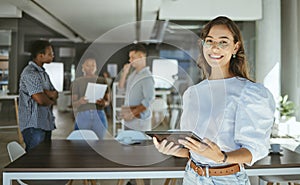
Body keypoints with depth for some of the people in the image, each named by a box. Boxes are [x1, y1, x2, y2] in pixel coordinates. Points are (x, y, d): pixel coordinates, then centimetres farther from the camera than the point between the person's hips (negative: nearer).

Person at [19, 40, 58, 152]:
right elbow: (40, 99, -24)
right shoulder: (29, 73, -15)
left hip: (46, 123, 9)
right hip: (34, 125, -9)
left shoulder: (43, 73, 15)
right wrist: (51, 100, -2)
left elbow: (55, 94, 12)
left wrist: (45, 92, -10)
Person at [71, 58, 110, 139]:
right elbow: (74, 104, 4)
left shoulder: (102, 81, 9)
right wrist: (80, 102, -19)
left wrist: (104, 102, -13)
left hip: (99, 115, 1)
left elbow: (108, 101, 10)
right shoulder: (77, 82, 7)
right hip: (83, 116, -1)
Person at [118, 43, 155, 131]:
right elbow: (121, 88, 15)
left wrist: (133, 113, -19)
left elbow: (148, 101, -21)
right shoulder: (133, 73, 9)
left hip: (139, 120, -8)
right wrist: (125, 73, 1)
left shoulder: (147, 77, -17)